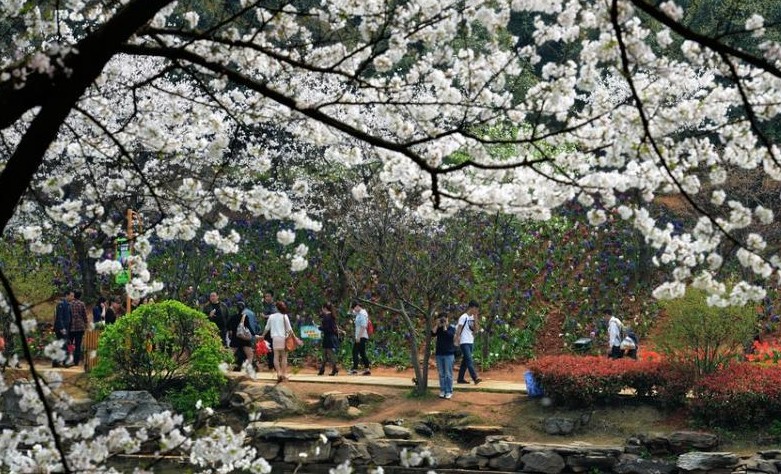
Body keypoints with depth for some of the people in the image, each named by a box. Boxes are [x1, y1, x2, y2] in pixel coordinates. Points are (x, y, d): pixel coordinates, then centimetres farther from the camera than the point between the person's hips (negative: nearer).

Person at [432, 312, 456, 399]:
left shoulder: (451, 328, -1)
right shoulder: (438, 328, 11)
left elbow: (449, 335, -19)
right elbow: (432, 334, -5)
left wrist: (444, 326, -13)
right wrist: (437, 325, -7)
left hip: (448, 353, -4)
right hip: (439, 353, 4)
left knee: (448, 374, -4)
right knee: (441, 374, 7)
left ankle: (449, 392, -1)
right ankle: (442, 391, 13)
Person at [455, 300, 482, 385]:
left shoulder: (472, 318, 13)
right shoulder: (464, 317, -9)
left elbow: (476, 329, 7)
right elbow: (459, 329, -11)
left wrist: (475, 318, 0)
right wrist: (457, 340, -16)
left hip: (471, 342, 8)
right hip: (464, 342, -8)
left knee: (465, 361, 10)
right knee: (469, 360, -15)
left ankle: (460, 379, 15)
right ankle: (475, 378, -24)